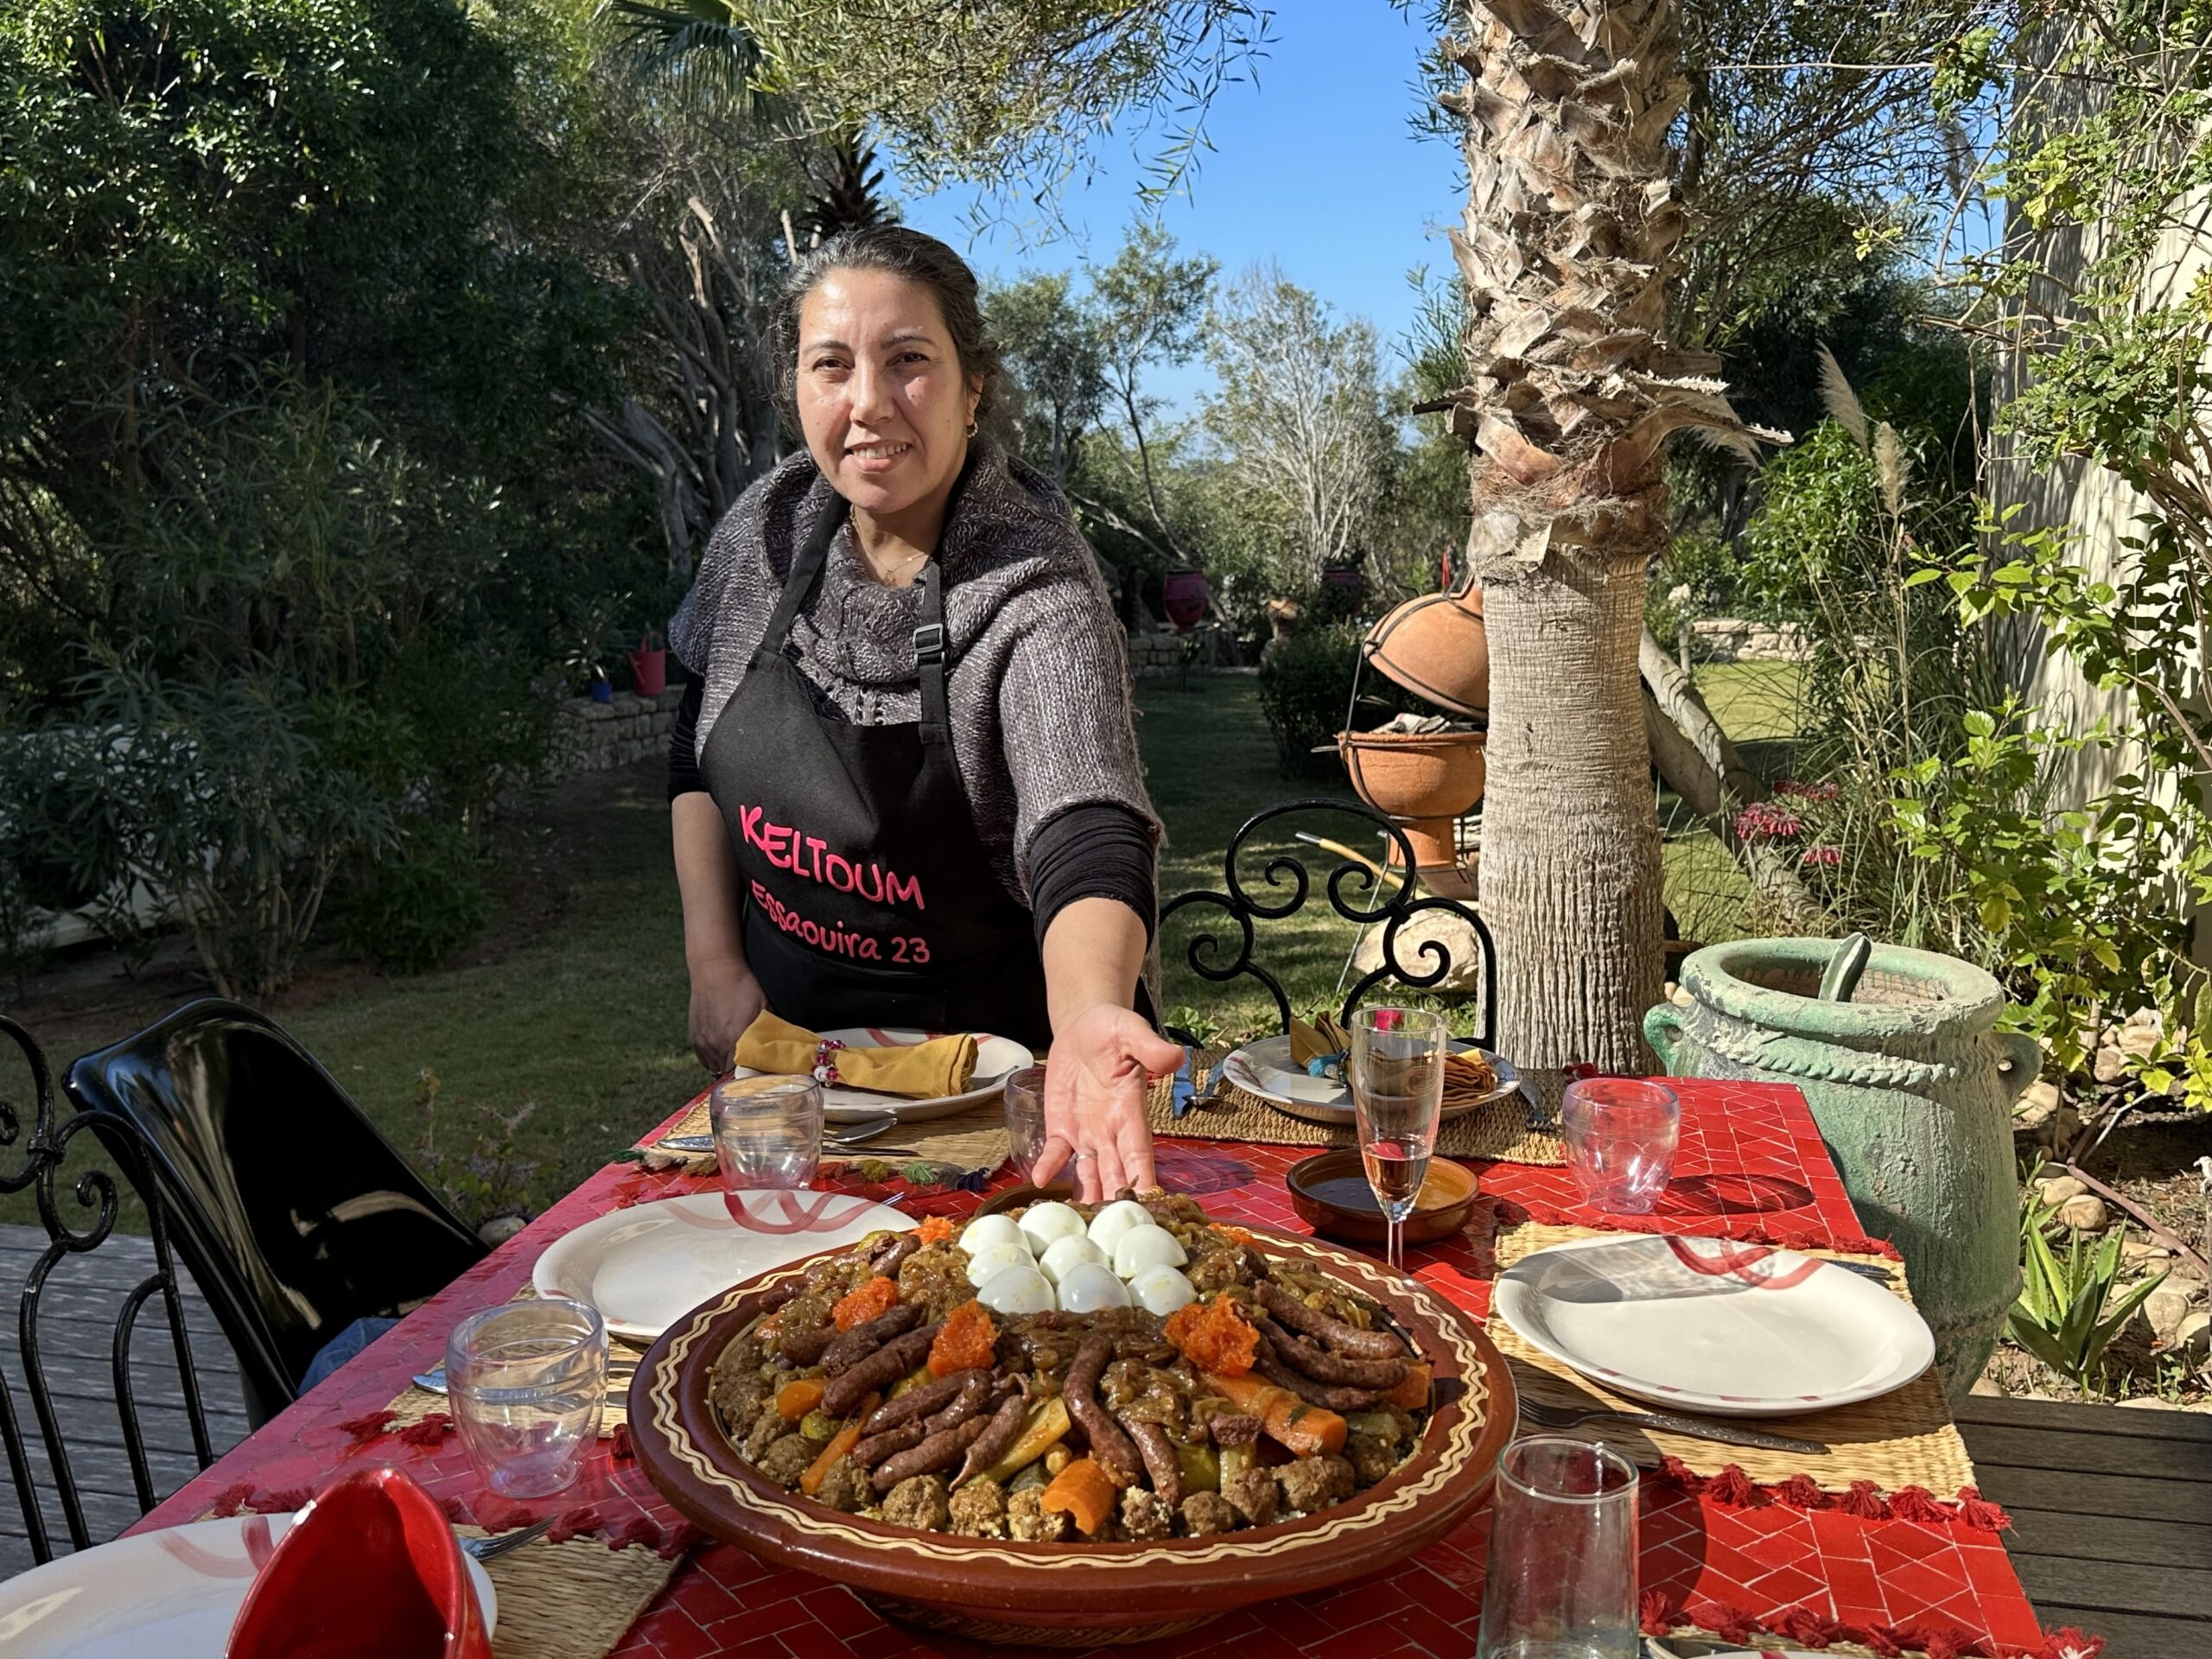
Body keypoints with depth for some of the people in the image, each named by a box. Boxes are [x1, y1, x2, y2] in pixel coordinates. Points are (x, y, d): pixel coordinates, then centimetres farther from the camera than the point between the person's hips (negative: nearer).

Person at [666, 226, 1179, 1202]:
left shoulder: (1040, 597, -25)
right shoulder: (768, 529, -9)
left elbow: (1085, 839, -40)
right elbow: (697, 749, 4)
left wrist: (1089, 1017, -60)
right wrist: (715, 965, -2)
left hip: (999, 1070, -4)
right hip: (788, 1041, 5)